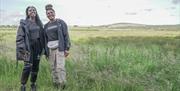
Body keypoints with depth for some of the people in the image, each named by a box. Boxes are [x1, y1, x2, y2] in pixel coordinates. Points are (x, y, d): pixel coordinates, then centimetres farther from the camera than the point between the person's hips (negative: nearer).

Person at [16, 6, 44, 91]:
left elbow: (42, 36, 14)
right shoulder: (24, 23, -3)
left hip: (37, 47, 5)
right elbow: (19, 37, -8)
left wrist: (42, 48, 9)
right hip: (28, 47, -5)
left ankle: (33, 84, 22)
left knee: (35, 67, 7)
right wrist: (22, 49, -18)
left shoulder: (39, 23, 12)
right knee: (28, 67, -14)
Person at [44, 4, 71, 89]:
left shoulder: (61, 22, -2)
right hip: (50, 49, 5)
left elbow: (66, 35, -6)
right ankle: (56, 86, 17)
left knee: (60, 67, -13)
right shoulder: (46, 26, 11)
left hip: (60, 48, -4)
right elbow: (45, 39, 14)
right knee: (53, 68, 6)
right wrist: (46, 52, 11)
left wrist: (67, 48, -12)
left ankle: (62, 87, -6)